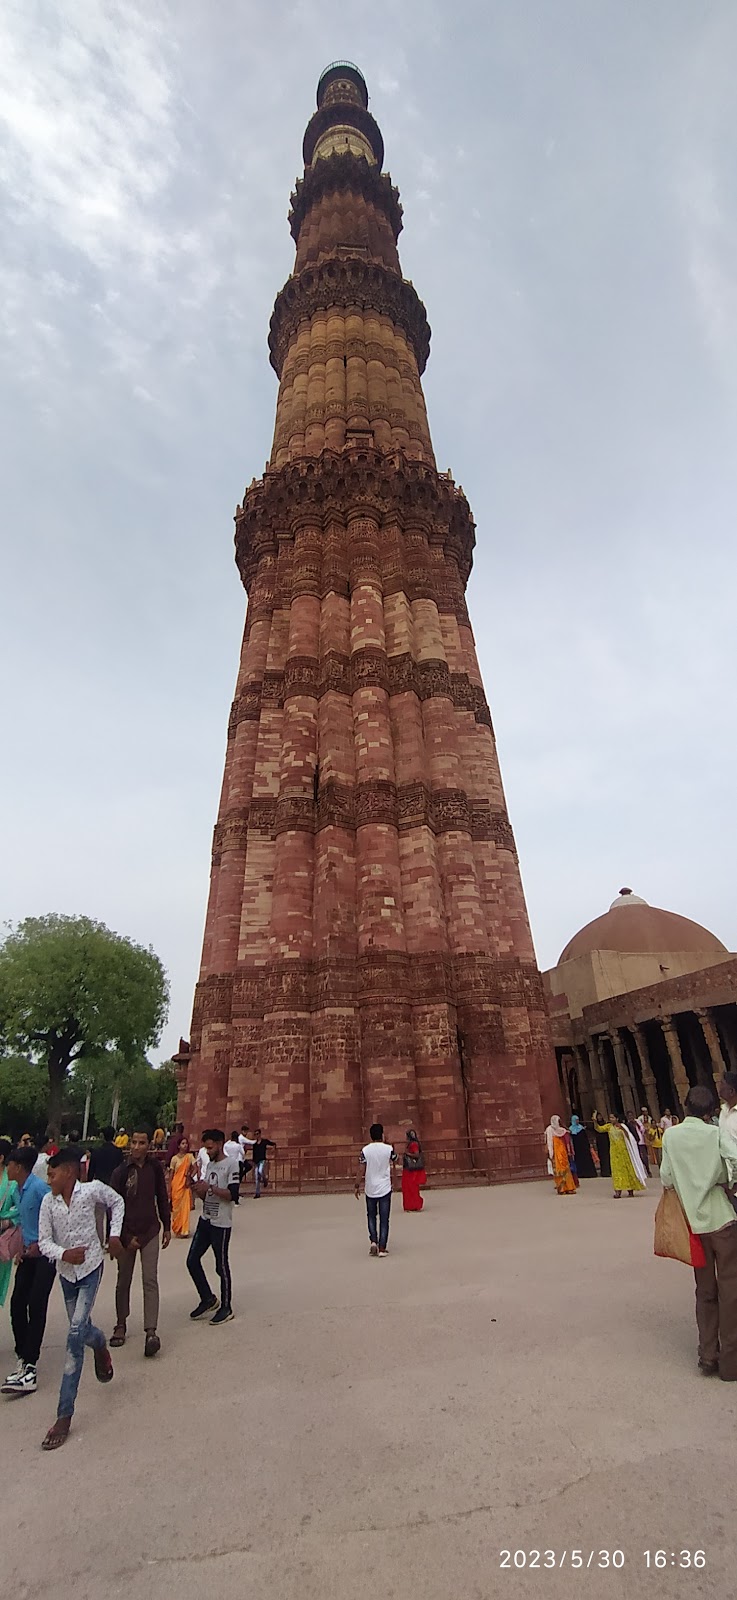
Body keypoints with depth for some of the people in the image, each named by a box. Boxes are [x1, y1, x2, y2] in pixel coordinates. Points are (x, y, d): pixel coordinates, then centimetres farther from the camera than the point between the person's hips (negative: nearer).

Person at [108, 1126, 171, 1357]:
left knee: (150, 1280, -4)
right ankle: (121, 1325, 32)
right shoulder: (121, 1172, -14)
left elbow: (162, 1198, 5)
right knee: (123, 1281, 13)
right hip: (126, 1233, -1)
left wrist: (167, 1227, 9)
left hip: (150, 1231, 1)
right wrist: (126, 1237, -9)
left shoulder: (154, 1167, -6)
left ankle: (151, 1331, -2)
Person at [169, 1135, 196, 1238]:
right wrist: (169, 1189, 1)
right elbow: (171, 1174, 1)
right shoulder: (174, 1158, -3)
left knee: (185, 1207, 1)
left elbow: (195, 1168, -1)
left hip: (186, 1185, 1)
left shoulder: (190, 1156, 0)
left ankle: (184, 1230, 13)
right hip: (176, 1185, -1)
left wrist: (190, 1177, -16)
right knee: (177, 1207, 5)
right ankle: (177, 1230, 21)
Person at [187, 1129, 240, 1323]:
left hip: (221, 1224, -8)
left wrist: (210, 1187, -24)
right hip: (205, 1220, 8)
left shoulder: (231, 1164, -14)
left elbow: (232, 1194, -22)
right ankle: (208, 1299, 26)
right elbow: (205, 1196, 15)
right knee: (192, 1260, 9)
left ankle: (226, 1307, 21)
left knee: (222, 1266, 4)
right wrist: (196, 1186, -5)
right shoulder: (209, 1164, 11)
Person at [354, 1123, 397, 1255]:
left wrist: (357, 1186, 4)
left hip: (370, 1189, 1)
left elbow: (361, 1170, -7)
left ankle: (373, 1241, 6)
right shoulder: (389, 1149, -7)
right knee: (384, 1219, 8)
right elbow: (394, 1160, 14)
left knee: (371, 1216, 19)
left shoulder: (365, 1150, -8)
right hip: (385, 1189, -1)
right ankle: (382, 1247, 6)